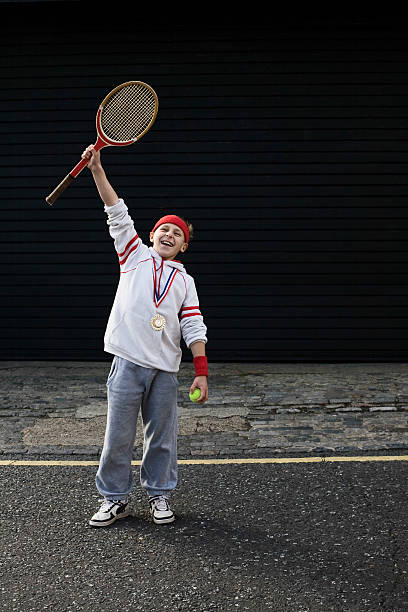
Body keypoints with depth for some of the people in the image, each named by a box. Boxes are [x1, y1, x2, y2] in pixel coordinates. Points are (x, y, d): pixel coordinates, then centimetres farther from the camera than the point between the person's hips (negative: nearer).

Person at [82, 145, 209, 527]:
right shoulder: (135, 256, 11)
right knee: (118, 435, 2)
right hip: (128, 362, -2)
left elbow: (194, 329, 7)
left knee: (162, 436, 8)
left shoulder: (185, 281, 14)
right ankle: (115, 499, 15)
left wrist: (201, 371, -2)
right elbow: (117, 213, 4)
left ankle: (159, 495, 23)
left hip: (165, 369, 2)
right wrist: (97, 169, -3)